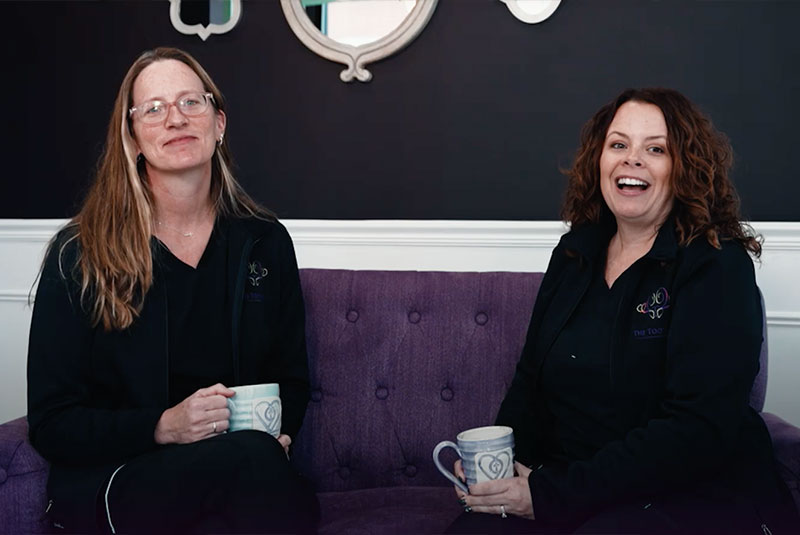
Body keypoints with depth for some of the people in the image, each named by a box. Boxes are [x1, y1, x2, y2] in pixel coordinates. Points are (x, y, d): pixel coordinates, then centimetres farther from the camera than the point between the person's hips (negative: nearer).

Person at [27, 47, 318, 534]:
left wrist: (278, 432, -6)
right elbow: (52, 424, -2)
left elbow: (292, 379, 17)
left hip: (241, 466, 3)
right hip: (109, 481, -3)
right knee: (251, 458, -34)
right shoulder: (79, 256, -3)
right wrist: (164, 426, -18)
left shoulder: (266, 243, 6)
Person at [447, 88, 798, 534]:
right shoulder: (573, 254, 10)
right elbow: (531, 381, 14)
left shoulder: (717, 268, -10)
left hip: (693, 496, -4)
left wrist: (551, 495, -22)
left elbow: (698, 429, -19)